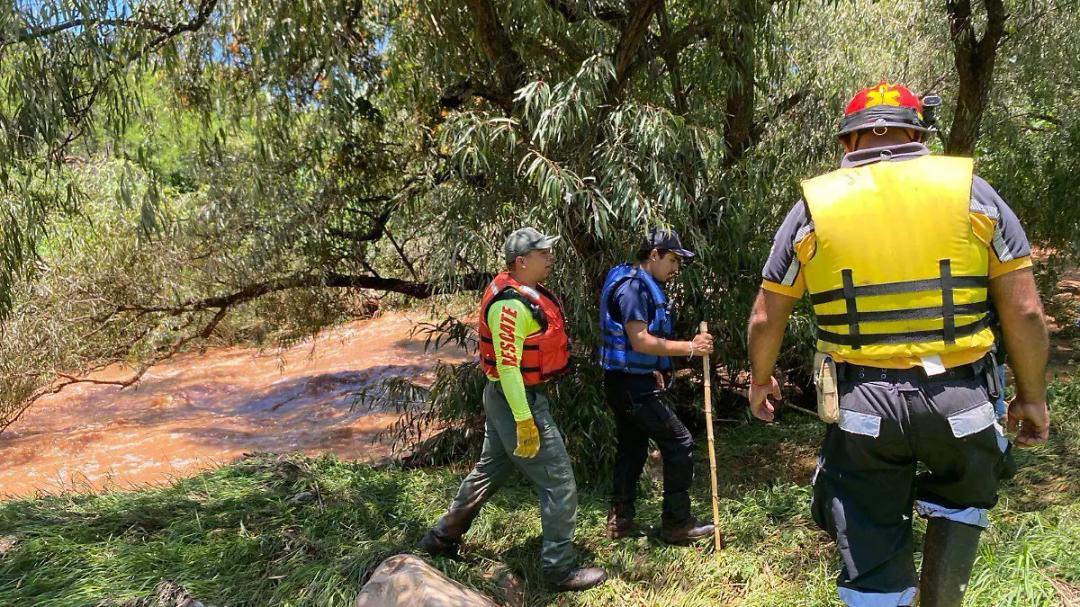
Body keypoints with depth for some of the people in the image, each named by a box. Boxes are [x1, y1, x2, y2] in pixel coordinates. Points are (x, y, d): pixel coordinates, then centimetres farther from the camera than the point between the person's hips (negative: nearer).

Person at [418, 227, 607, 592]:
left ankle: (442, 538, 36)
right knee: (559, 484, -2)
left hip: (505, 398, 11)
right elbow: (507, 366, -25)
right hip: (516, 400, -11)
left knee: (490, 471, 23)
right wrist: (525, 422, -25)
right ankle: (559, 570, 10)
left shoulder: (523, 292, 10)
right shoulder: (511, 304, -23)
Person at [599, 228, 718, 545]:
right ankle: (677, 523, 6)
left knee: (632, 447, 15)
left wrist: (655, 371, 18)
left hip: (626, 383, 10)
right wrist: (690, 347, -20)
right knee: (679, 444, -3)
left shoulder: (641, 285, 15)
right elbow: (641, 341, -23)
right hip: (633, 385, -10)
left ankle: (620, 520, 22)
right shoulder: (632, 286, -17)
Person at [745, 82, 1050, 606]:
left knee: (871, 555, 12)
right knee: (963, 498, 31)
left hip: (861, 404, 0)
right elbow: (1025, 311, 1)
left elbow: (766, 319, 7)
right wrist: (1031, 396, 14)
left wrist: (761, 380, 24)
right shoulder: (972, 191, 3)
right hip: (959, 399, 1)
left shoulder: (813, 206, 3)